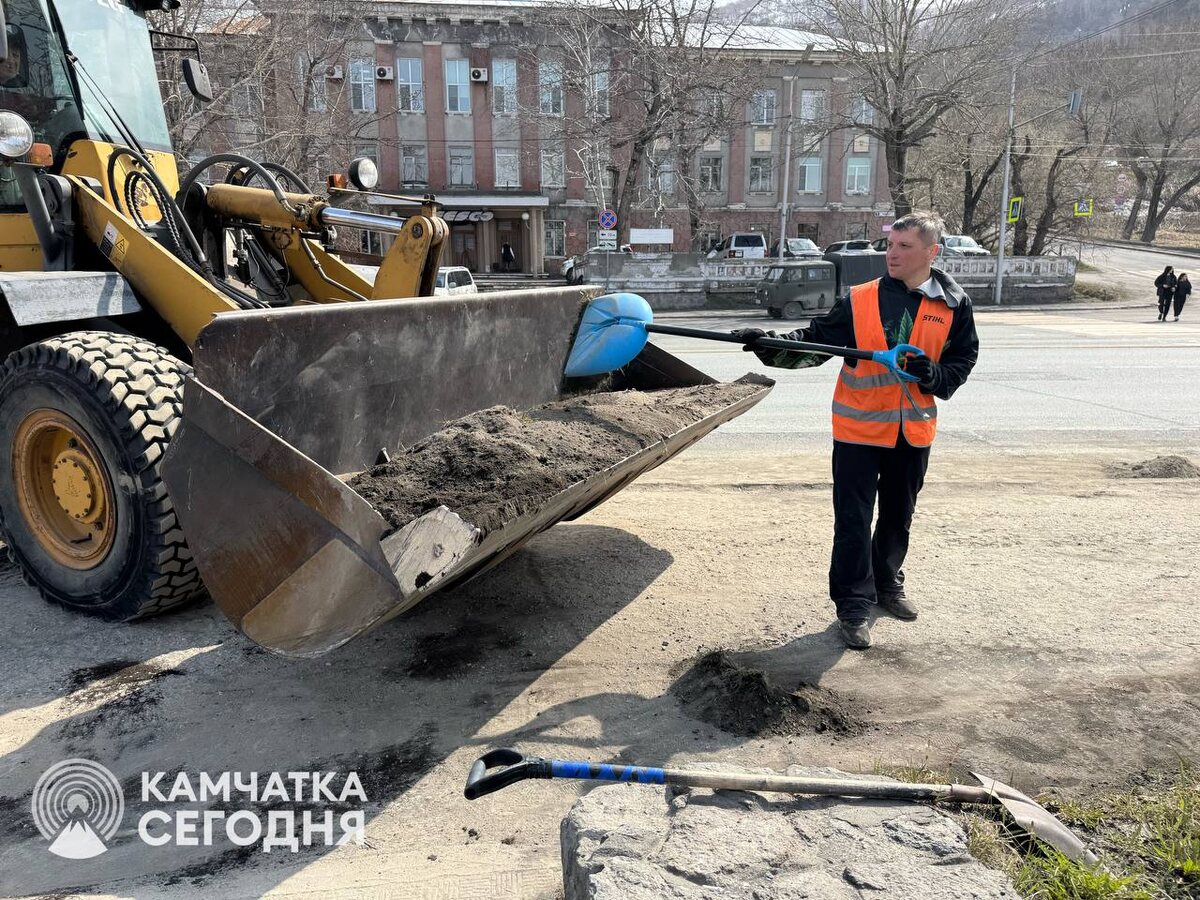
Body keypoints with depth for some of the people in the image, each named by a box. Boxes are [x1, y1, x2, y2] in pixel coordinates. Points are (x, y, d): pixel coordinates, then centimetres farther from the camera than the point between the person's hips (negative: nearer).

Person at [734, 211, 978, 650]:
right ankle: (854, 605, 11)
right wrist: (771, 344, -23)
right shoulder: (859, 301, -4)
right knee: (854, 520, -1)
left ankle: (887, 582, 41)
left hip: (914, 430, 2)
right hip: (859, 428, -2)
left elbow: (963, 359, 8)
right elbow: (816, 340, -7)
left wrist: (935, 376, -13)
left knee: (898, 516, 19)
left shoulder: (954, 305, 1)